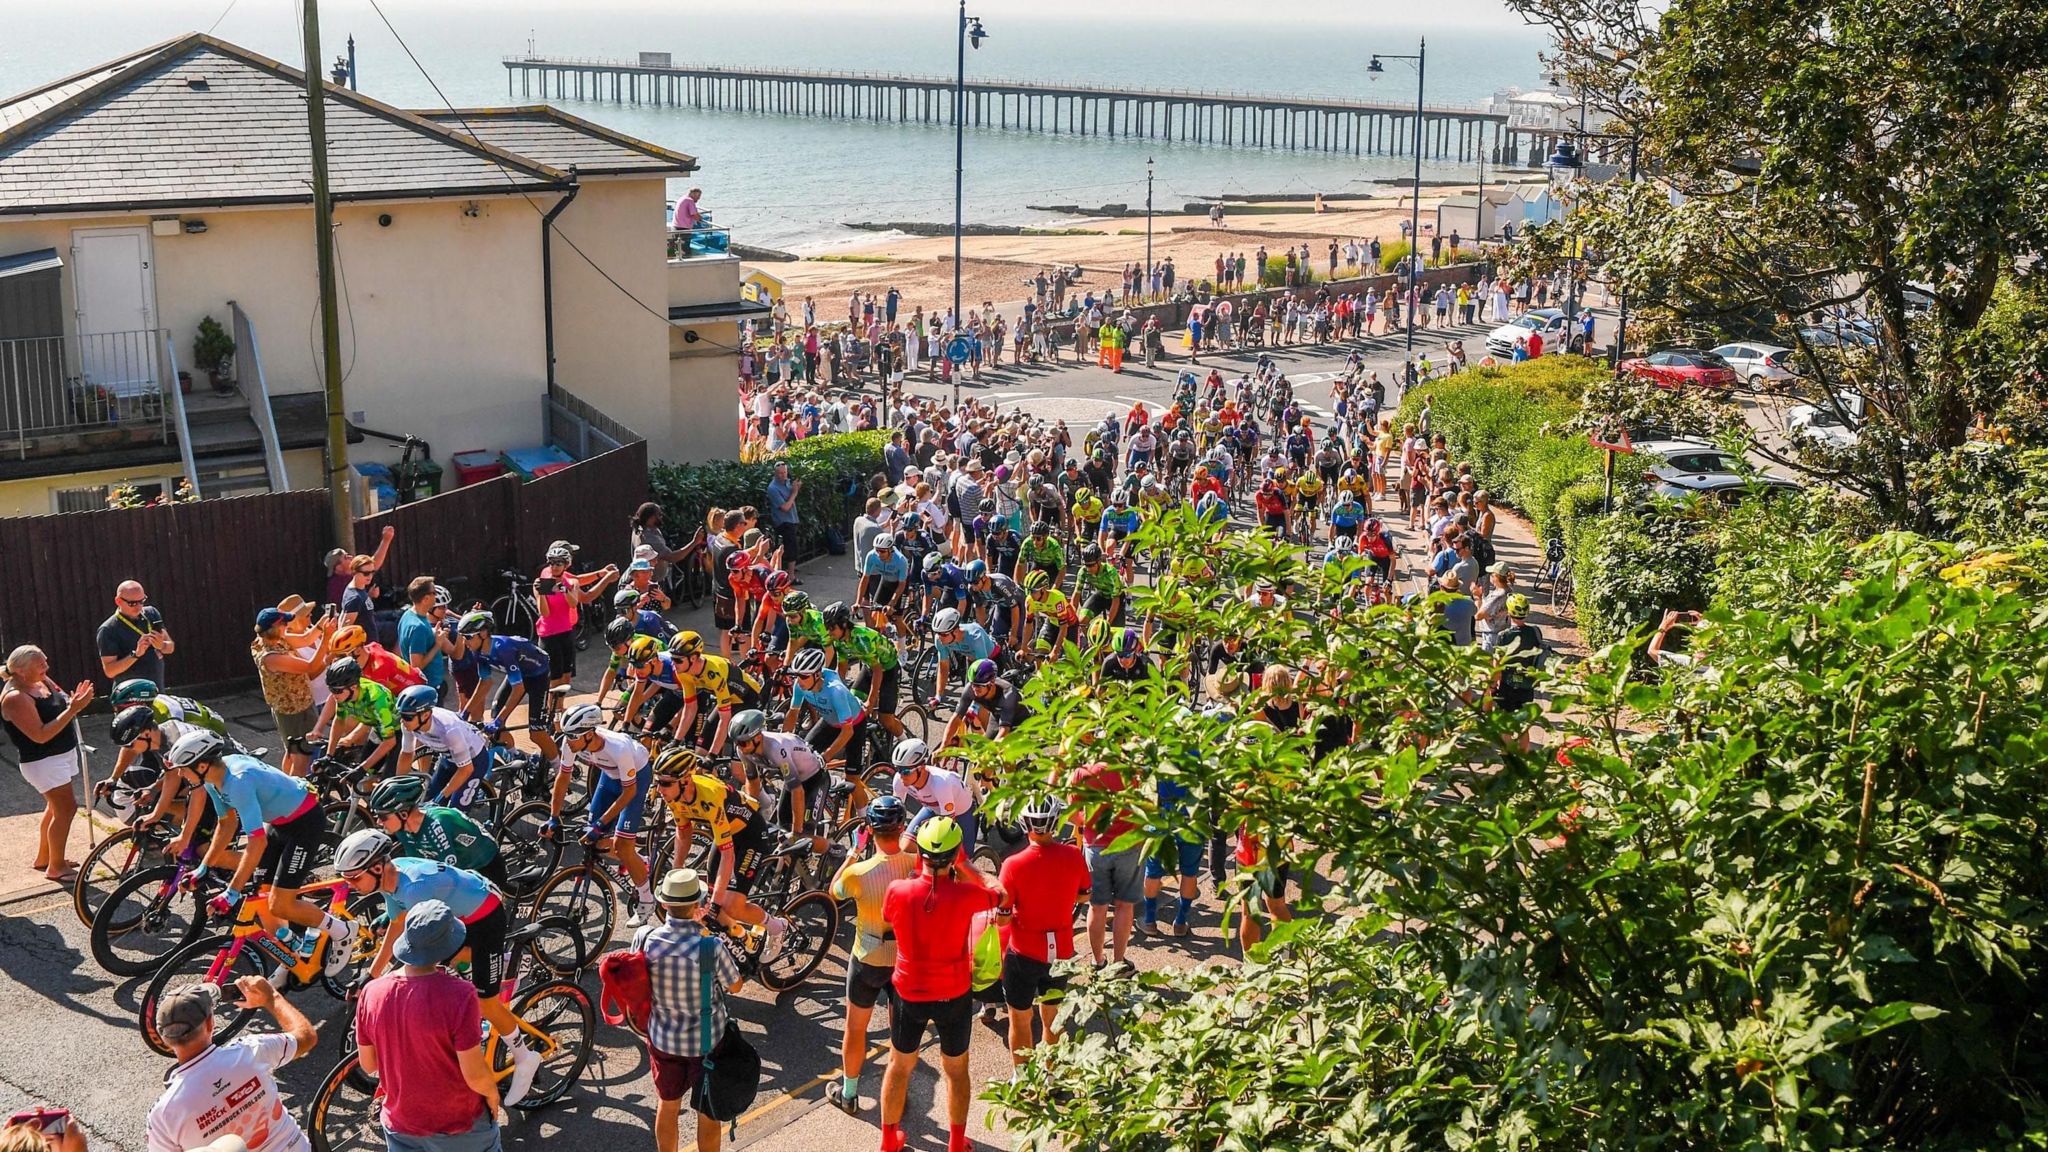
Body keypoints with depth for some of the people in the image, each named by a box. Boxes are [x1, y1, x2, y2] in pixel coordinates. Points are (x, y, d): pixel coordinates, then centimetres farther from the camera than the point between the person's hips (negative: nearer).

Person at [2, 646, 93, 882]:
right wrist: (72, 709, -30)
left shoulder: (43, 682, 2)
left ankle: (43, 858, 33)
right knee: (66, 808, -7)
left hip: (64, 754, 9)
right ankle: (55, 868, 5)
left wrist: (75, 701, -10)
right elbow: (40, 735, -27)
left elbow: (59, 708, 13)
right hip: (43, 762, -9)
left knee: (56, 807, 18)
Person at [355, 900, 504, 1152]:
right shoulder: (458, 994, -29)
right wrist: (493, 1094, -3)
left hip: (400, 1127, 4)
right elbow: (475, 1075, -23)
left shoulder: (372, 992, -15)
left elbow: (368, 1065, -2)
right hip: (458, 1127, -4)